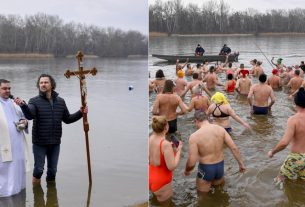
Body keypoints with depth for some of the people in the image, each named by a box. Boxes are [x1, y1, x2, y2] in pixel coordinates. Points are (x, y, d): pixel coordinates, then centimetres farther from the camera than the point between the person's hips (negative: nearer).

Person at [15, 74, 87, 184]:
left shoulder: (60, 101, 5)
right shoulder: (34, 101, -6)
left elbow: (67, 119, 12)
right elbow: (29, 115, -26)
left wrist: (80, 113, 0)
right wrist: (23, 105, -44)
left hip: (55, 143, 3)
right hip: (39, 143, -3)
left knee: (52, 170, 13)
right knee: (39, 169, 4)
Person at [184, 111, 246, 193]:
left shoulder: (194, 136, -20)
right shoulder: (220, 129, -7)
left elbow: (191, 163, -19)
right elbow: (234, 148, -6)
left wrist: (186, 170, 1)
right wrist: (241, 164, 6)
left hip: (206, 169, -4)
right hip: (220, 166, 4)